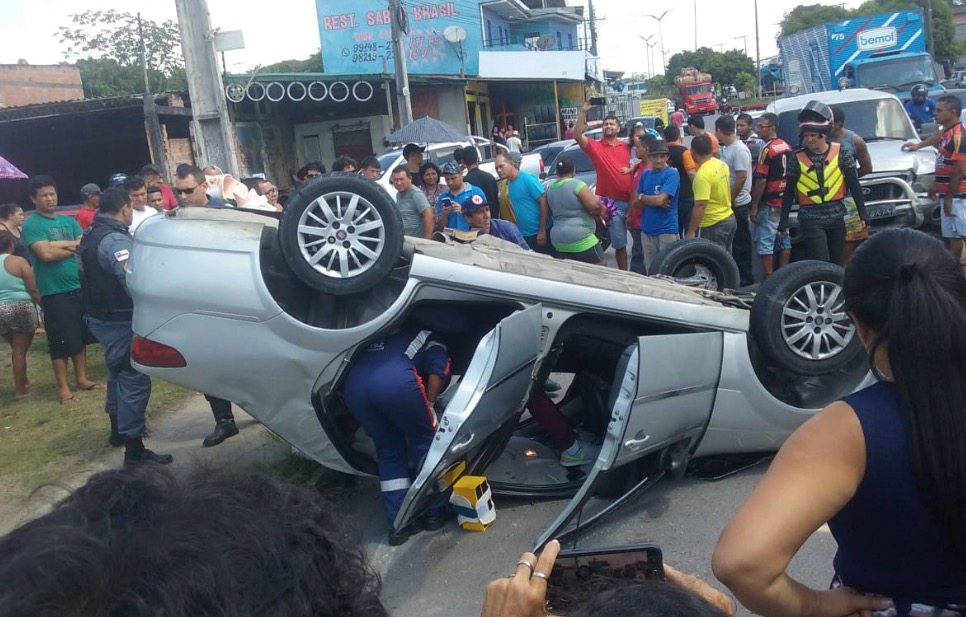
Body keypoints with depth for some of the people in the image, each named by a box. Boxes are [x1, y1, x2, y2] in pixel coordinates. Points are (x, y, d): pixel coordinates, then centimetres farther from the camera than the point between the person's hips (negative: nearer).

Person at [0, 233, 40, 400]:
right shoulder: (19, 261, -7)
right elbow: (33, 290, -10)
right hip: (21, 308, -5)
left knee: (17, 349, 21)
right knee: (20, 350, 4)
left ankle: (23, 382, 31)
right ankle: (20, 389, 10)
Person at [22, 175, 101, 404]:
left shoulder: (68, 221, 11)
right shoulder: (31, 224, -7)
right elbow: (46, 254, -18)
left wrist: (60, 244, -13)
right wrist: (74, 247, -5)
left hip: (79, 287, 6)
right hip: (54, 292, -6)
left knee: (81, 336, 14)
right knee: (61, 341, 0)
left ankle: (81, 378, 27)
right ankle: (63, 387, 9)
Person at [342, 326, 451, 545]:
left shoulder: (389, 337, 46)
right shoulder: (433, 341, 31)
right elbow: (437, 371, 9)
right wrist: (429, 407, 11)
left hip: (353, 384, 5)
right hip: (395, 380, -5)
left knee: (389, 452, 21)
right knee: (425, 443, 18)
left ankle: (398, 525, 21)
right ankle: (433, 514, 25)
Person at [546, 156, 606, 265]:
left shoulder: (550, 188, 12)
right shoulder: (576, 184, -11)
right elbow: (594, 205, -18)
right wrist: (599, 212, 5)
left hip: (558, 239, 8)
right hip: (579, 238, -8)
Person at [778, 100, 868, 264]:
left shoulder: (841, 154, -1)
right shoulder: (798, 158, -3)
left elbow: (855, 187, 1)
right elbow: (789, 193, 1)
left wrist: (863, 214, -3)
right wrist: (783, 221, -1)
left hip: (837, 217, 2)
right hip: (810, 220, -2)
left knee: (836, 262, 12)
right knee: (820, 263, -11)